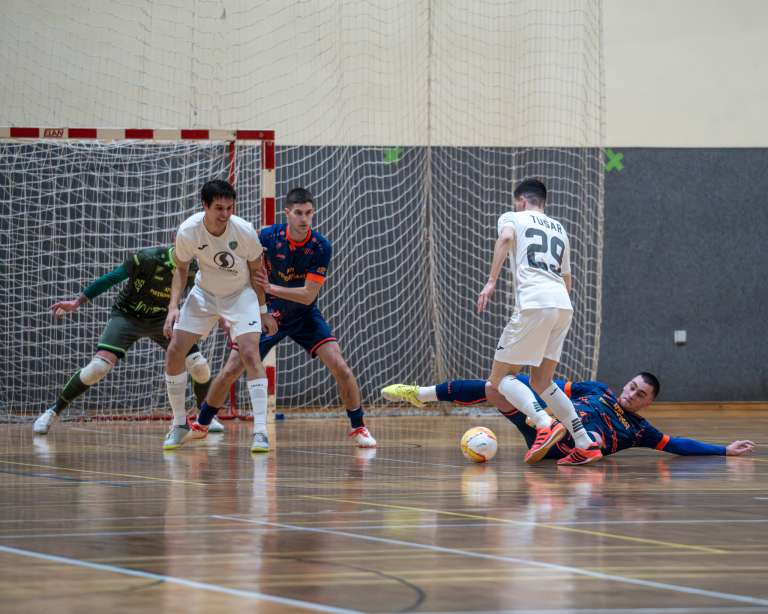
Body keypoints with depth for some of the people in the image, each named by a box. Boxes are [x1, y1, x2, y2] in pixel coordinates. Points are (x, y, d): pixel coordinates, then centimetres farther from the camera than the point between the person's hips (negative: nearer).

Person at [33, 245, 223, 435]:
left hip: (161, 319, 4)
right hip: (127, 315, -4)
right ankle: (54, 411, -5)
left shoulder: (193, 270, -16)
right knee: (98, 366, -21)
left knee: (200, 366, -8)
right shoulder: (147, 258, -28)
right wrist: (77, 302, -16)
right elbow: (111, 278, -19)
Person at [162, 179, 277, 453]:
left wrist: (263, 311, -2)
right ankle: (179, 425, 13)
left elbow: (256, 270, -7)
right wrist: (173, 306, -17)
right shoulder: (188, 232, -23)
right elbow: (181, 269, -4)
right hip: (204, 294, 2)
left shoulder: (244, 231, -26)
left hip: (241, 294, -2)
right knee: (174, 351, -6)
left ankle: (260, 432, -20)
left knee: (250, 353, -21)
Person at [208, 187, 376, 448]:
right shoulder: (267, 236, -17)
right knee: (230, 371, -5)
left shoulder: (321, 247, -19)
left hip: (304, 316, 0)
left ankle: (358, 427, 2)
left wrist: (271, 288, -32)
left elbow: (308, 295, -22)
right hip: (267, 313, 0)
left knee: (340, 368, -16)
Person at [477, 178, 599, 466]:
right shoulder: (559, 229, 30)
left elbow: (505, 238, -11)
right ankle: (586, 444, 6)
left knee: (500, 379, -2)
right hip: (564, 306, 6)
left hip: (534, 304, -6)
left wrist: (491, 282, -17)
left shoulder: (512, 218, 13)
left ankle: (545, 424, -26)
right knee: (541, 382, 17)